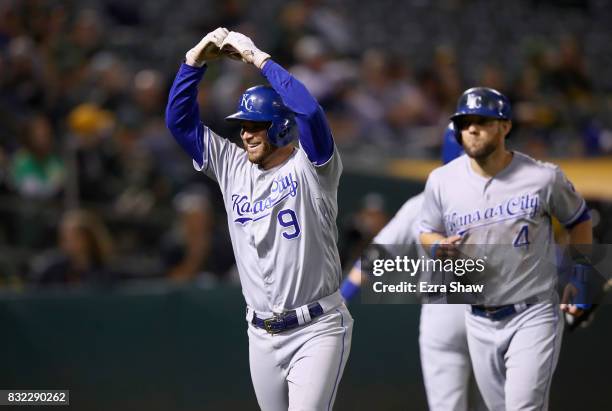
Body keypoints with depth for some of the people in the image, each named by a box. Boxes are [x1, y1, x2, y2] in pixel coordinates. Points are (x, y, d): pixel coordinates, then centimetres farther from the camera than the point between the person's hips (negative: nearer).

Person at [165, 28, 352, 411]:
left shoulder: (310, 167, -7)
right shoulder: (232, 167, 9)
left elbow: (310, 111, -25)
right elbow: (179, 120, 7)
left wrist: (259, 58, -19)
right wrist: (196, 60, -5)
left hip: (317, 331, -6)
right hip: (262, 335, 6)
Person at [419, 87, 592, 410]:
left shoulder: (544, 177, -9)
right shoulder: (441, 180, -2)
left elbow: (578, 220, 8)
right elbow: (427, 233, 13)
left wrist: (579, 274, -1)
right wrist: (439, 248, -10)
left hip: (533, 315, -4)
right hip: (479, 322, 4)